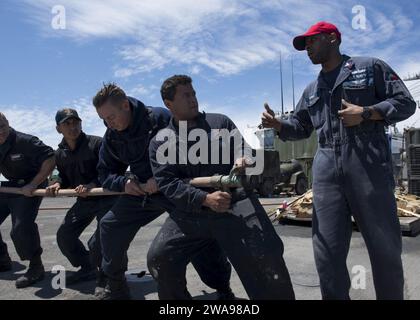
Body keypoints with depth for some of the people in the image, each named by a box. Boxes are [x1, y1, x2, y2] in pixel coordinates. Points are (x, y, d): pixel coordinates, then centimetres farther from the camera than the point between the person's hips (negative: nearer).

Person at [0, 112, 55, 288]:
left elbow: (50, 160, -26)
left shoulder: (25, 142, -23)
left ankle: (36, 268, -2)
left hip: (30, 187, -8)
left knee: (21, 227, -20)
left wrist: (33, 185, -26)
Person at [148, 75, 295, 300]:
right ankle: (174, 296, 20)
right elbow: (166, 184, -6)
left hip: (235, 203, 0)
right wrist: (205, 199, -21)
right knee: (158, 258, -7)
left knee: (266, 260, -8)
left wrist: (243, 160, -13)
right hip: (191, 212, 1)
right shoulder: (160, 142, 6)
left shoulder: (220, 122, 10)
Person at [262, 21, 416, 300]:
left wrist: (366, 113, -12)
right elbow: (301, 128, 24)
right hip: (327, 170, 4)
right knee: (327, 251, 2)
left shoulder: (370, 67, 9)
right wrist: (278, 125, 4)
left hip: (369, 164, -4)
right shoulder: (312, 90, 24)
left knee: (385, 246, 6)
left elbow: (405, 102, 4)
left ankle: (392, 296, 26)